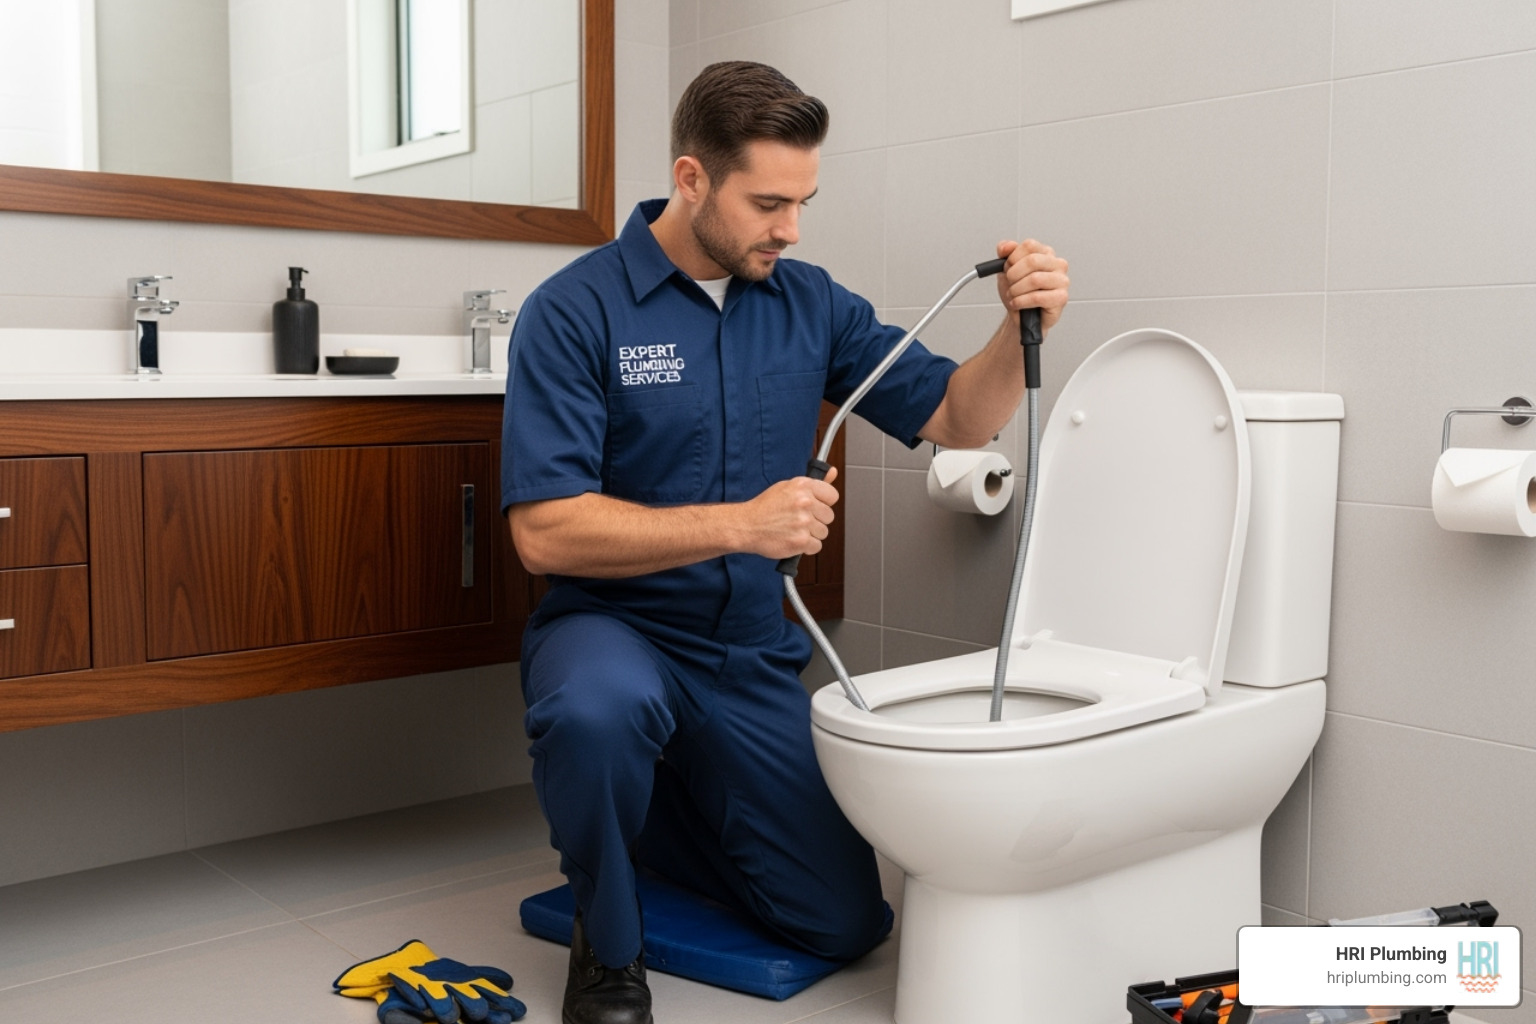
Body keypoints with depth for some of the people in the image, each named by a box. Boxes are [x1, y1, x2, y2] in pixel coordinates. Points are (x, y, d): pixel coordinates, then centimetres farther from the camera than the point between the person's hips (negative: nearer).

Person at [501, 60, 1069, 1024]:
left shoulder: (811, 303, 3)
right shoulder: (574, 310, -12)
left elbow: (957, 417, 3)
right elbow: (546, 531, -20)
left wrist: (1022, 330, -17)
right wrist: (740, 524, -28)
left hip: (757, 663, 5)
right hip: (614, 629, -4)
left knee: (846, 924, 2)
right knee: (601, 710, -40)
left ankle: (652, 810, 28)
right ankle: (608, 944, -7)